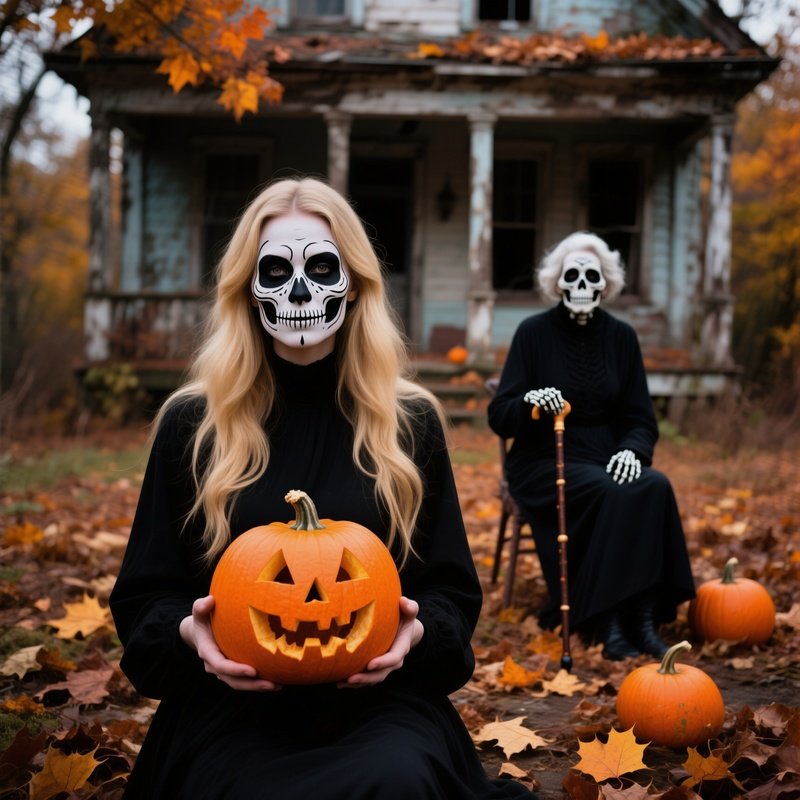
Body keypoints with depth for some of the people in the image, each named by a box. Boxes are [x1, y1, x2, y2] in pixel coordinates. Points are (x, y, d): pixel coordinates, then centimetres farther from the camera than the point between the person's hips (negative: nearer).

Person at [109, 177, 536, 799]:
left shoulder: (410, 420, 6)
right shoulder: (191, 423, 4)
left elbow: (453, 590, 9)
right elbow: (143, 597, 7)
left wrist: (416, 631, -14)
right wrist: (188, 631, -16)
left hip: (381, 698, 1)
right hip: (232, 701, 0)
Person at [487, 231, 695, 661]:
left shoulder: (621, 336, 6)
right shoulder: (534, 332, -5)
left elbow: (640, 417, 7)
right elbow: (499, 416, -7)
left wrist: (631, 450, -15)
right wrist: (531, 403, -29)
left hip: (605, 457, 4)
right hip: (544, 461, -4)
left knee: (655, 487, -28)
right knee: (612, 494, -32)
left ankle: (643, 617, -23)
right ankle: (606, 622, -24)